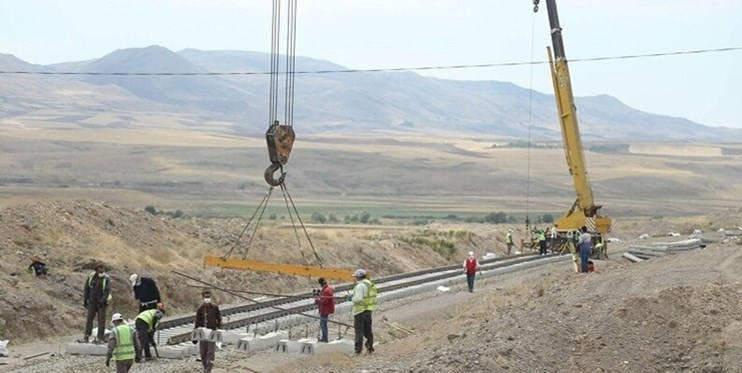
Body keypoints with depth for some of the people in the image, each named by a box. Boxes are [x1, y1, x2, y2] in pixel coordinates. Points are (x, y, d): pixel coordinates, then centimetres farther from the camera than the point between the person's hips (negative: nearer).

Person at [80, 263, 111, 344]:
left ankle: (100, 338, 1)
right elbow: (86, 288, 10)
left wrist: (103, 300, -20)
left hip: (101, 302, -2)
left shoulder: (106, 279, -4)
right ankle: (86, 337, 5)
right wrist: (86, 299, 6)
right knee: (89, 319, 2)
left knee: (101, 320, -2)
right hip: (92, 302, 2)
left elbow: (108, 290, -11)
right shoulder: (91, 277, 4)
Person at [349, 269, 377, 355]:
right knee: (368, 330, 16)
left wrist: (352, 298, -4)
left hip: (360, 310, -8)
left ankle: (358, 350, -5)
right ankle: (370, 348, 19)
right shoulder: (371, 284, 12)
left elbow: (358, 298, -24)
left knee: (359, 331, -4)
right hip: (369, 310, 8)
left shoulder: (360, 286, -17)